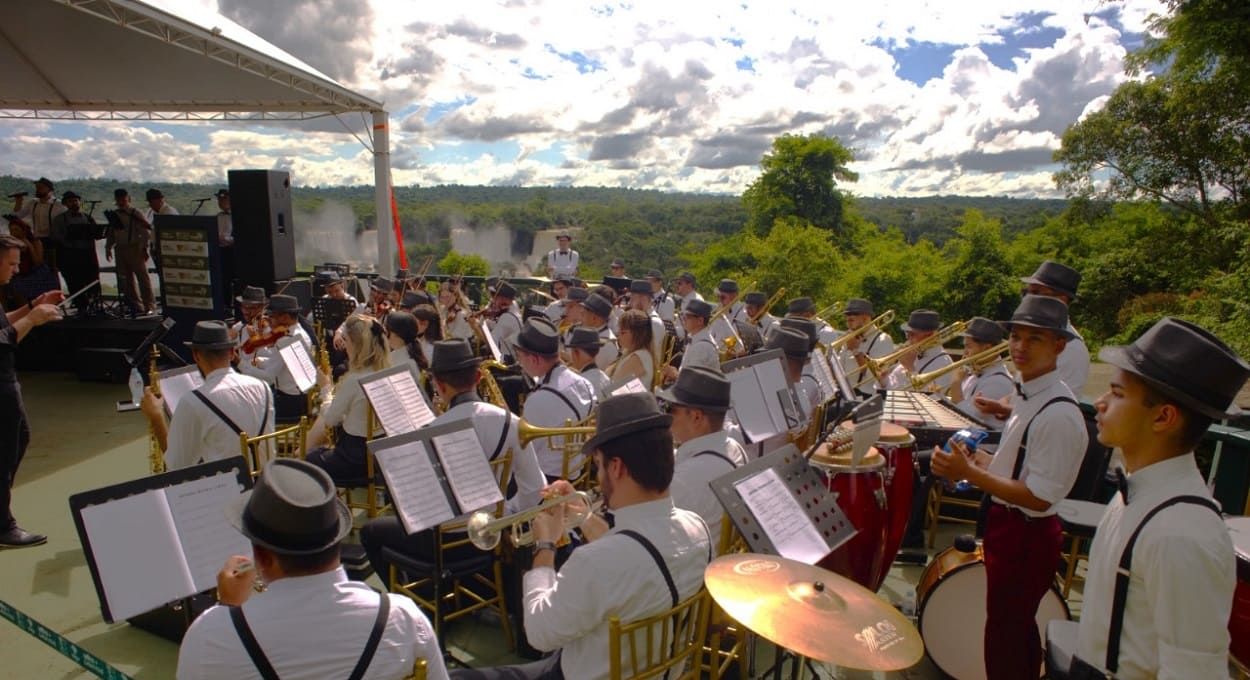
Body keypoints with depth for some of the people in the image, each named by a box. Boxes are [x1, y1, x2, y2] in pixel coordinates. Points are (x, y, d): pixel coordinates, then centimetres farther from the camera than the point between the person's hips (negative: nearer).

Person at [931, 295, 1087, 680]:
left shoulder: (1058, 415, -25)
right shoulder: (1030, 397, 4)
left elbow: (1038, 497, -26)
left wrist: (969, 472, -25)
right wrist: (972, 464, 4)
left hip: (1026, 536, -9)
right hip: (1008, 525, 9)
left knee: (1004, 639, 7)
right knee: (1018, 630, 26)